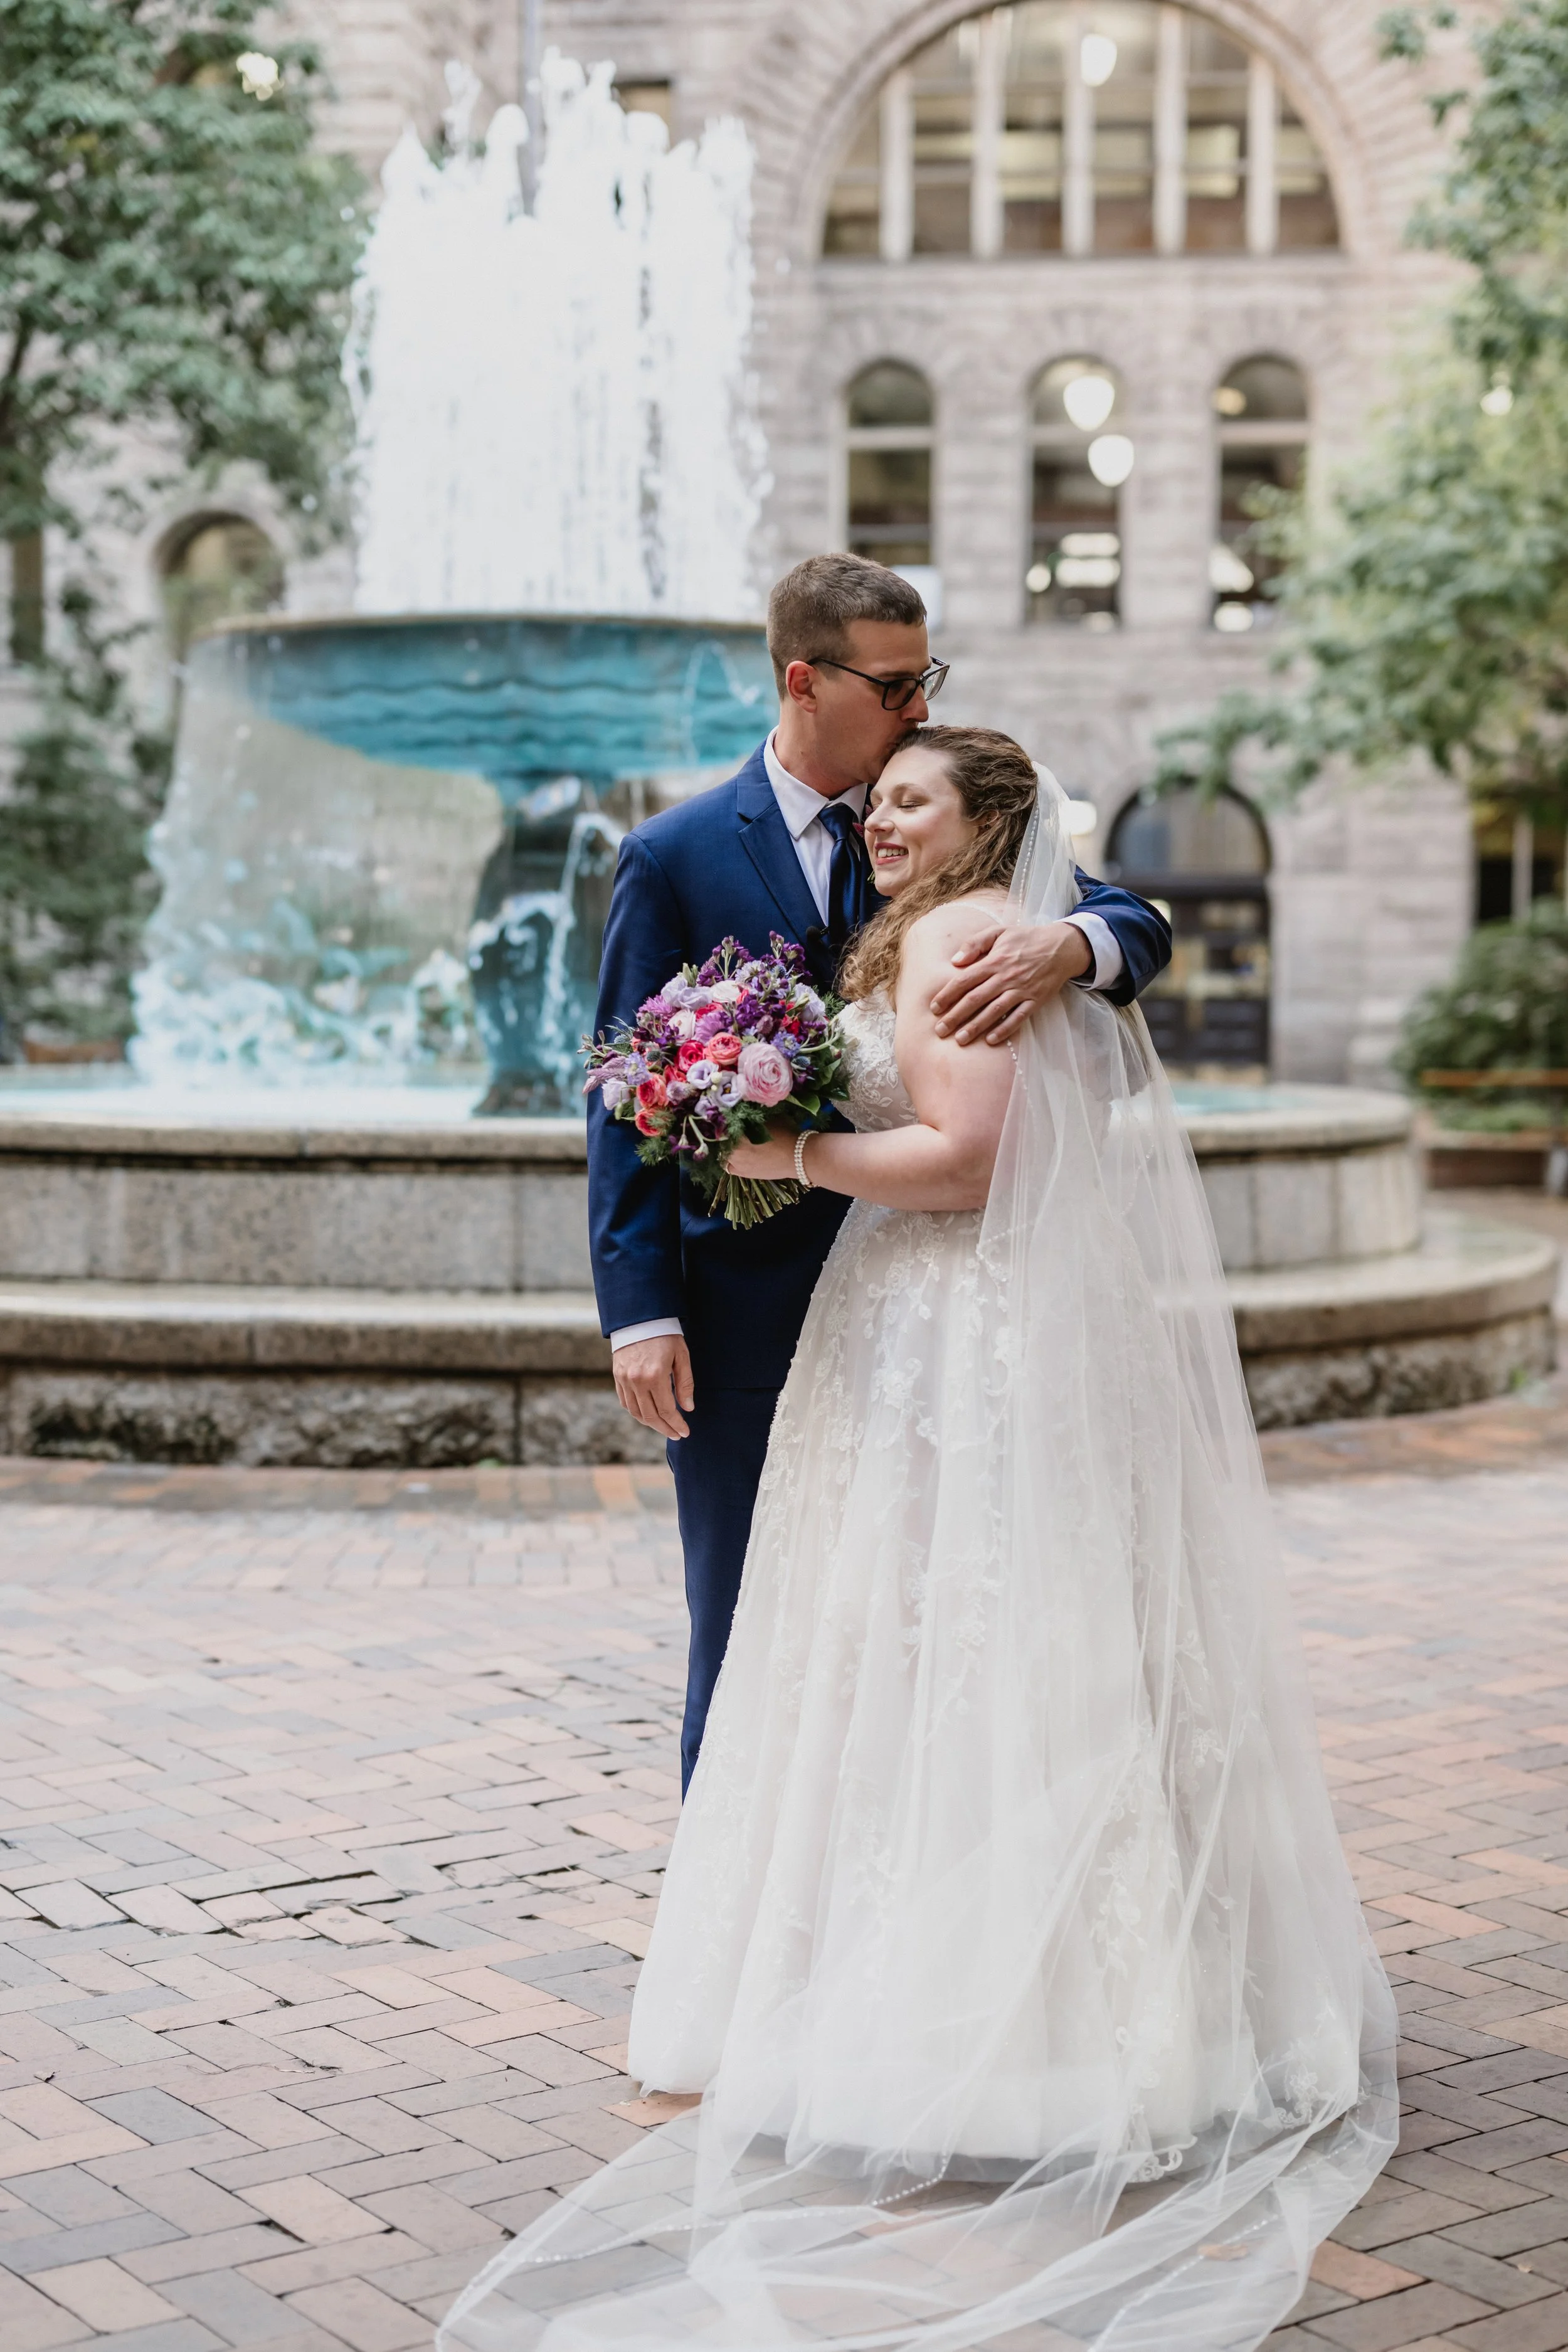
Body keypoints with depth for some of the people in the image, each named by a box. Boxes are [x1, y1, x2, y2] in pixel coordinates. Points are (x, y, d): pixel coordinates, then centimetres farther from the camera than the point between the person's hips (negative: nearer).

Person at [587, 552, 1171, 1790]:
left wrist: (1064, 942, -26)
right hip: (747, 1307, -3)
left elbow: (1141, 924, -1)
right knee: (748, 1632, 7)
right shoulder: (674, 859, -2)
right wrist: (641, 1314, -12)